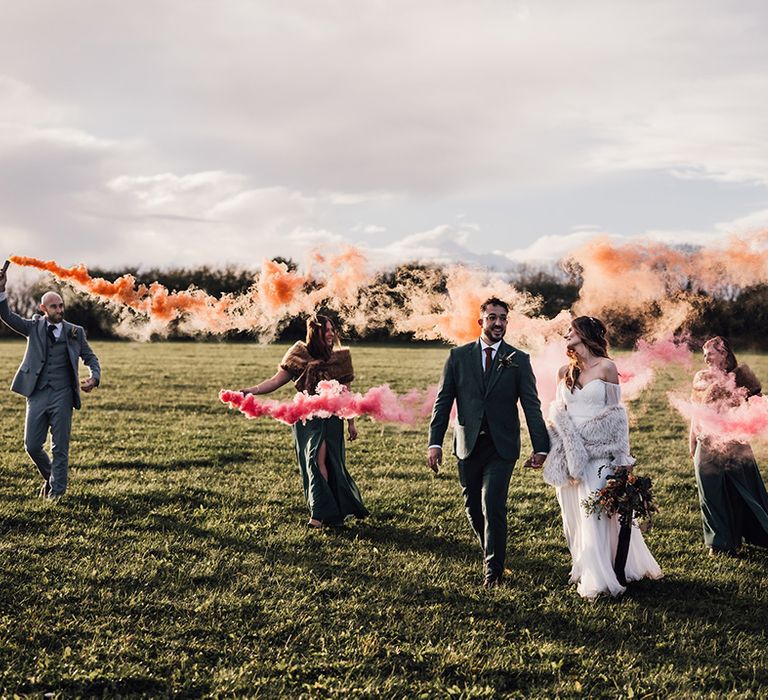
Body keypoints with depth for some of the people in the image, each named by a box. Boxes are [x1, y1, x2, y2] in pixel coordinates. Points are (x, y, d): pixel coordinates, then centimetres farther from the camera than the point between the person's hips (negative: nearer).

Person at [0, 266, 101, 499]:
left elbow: (90, 358, 14)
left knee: (60, 448, 2)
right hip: (37, 394, 1)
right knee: (32, 445, 4)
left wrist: (94, 378, -6)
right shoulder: (34, 327, 8)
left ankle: (57, 491, 11)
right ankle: (50, 477, 30)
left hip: (62, 395, -1)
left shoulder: (75, 332, 7)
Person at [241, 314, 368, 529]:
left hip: (331, 417, 0)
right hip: (306, 417, 0)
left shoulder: (340, 358, 4)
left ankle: (320, 514, -8)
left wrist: (351, 422, 12)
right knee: (313, 461, -3)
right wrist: (250, 390, -19)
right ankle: (325, 512, 7)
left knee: (321, 459, -11)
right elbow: (275, 381, -5)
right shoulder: (300, 356, 0)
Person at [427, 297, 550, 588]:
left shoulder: (518, 360, 1)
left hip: (501, 447, -2)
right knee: (473, 507, 11)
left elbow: (531, 405, 0)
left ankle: (493, 569, 4)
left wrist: (540, 446, -7)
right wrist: (435, 443, -5)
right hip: (468, 446, 2)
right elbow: (443, 401, 3)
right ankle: (491, 551, 35)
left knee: (493, 507, -10)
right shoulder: (458, 356, 3)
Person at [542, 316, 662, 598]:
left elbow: (616, 411, -1)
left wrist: (620, 454, -4)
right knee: (574, 512, 7)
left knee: (596, 512, -9)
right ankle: (584, 568, 19)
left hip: (599, 450, -5)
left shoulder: (606, 367, -3)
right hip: (571, 450, 5)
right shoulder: (565, 372, 10)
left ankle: (597, 578, -3)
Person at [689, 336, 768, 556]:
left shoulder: (740, 376, -1)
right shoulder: (702, 378, 6)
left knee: (741, 492, 2)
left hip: (735, 444, -2)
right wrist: (692, 443, 11)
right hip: (708, 445, 2)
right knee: (712, 493, 4)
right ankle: (719, 542, 15)